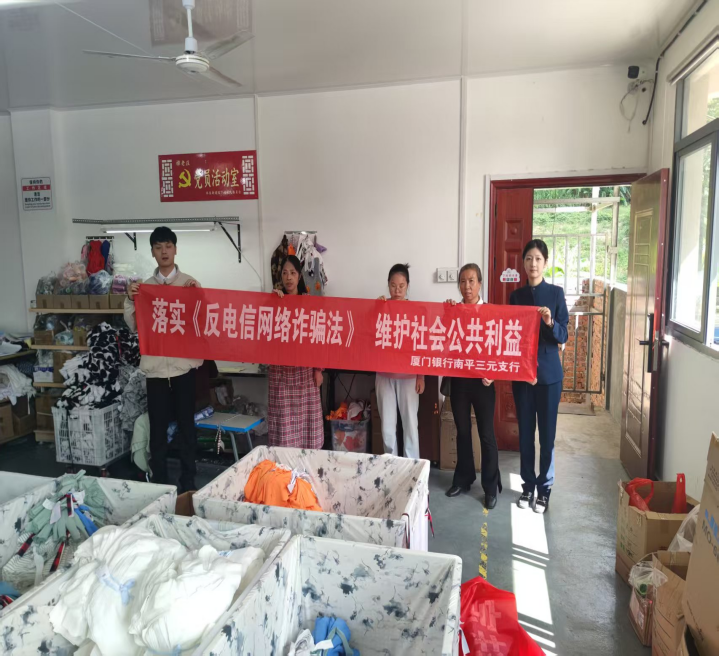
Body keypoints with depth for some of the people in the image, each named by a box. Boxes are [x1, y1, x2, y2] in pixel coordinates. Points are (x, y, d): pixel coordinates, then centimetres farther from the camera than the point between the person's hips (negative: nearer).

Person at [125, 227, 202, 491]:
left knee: (186, 423, 7)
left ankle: (188, 481, 19)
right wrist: (130, 300, -8)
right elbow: (134, 326, 5)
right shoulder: (144, 286, 8)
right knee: (157, 426, 9)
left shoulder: (190, 283, 3)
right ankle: (158, 480, 23)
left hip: (183, 363, -1)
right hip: (155, 364, 2)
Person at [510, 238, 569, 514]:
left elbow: (563, 336, -6)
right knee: (525, 431, 9)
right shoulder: (516, 296, 5)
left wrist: (550, 323, -25)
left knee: (547, 432, 4)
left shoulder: (556, 293, -3)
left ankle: (545, 487, 19)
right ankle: (528, 485, 23)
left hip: (549, 372, -2)